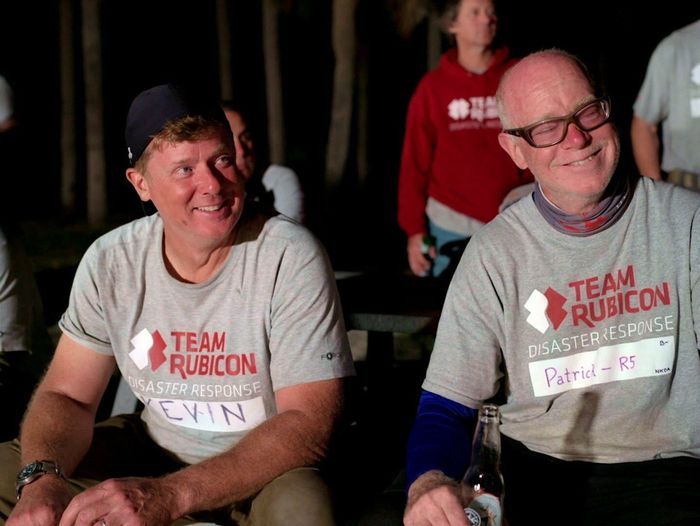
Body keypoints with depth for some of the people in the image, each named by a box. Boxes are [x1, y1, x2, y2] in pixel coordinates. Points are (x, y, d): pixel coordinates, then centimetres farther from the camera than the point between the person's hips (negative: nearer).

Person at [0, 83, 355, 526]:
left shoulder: (291, 257, -20)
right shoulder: (110, 261, -6)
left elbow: (309, 423, -24)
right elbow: (67, 395, -1)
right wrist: (42, 479, -26)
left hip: (268, 468, -4)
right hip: (152, 453, 4)